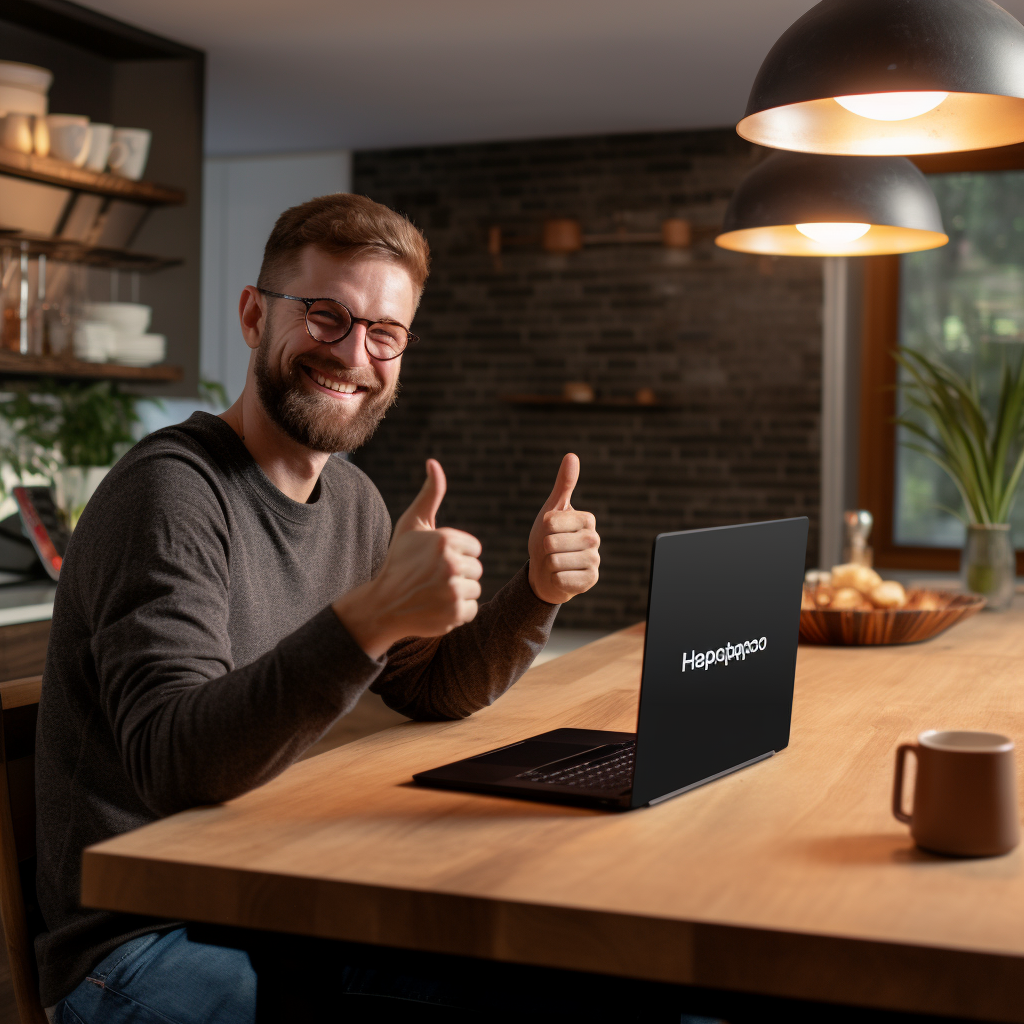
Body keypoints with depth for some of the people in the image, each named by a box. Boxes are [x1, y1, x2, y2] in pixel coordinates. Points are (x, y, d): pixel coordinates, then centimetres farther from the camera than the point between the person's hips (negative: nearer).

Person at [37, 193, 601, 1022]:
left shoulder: (351, 500, 9)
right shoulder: (172, 491, -19)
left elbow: (434, 691, 16)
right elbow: (170, 765, -30)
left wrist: (538, 592, -3)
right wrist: (370, 616, -43)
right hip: (139, 945, -8)